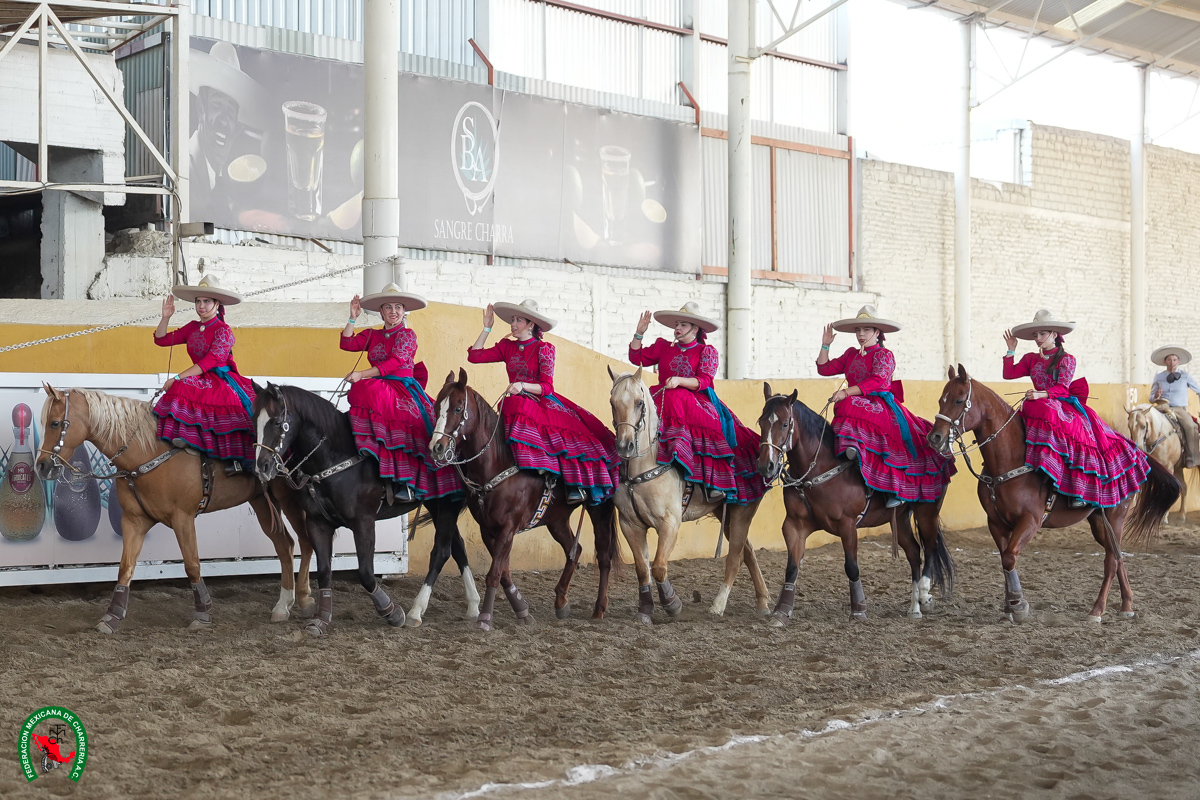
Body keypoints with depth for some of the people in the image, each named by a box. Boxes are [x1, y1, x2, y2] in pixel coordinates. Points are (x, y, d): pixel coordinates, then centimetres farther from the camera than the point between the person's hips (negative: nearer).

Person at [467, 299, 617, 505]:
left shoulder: (544, 349, 2)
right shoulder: (507, 347, 13)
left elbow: (546, 387, -7)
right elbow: (474, 356, 8)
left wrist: (523, 386, -25)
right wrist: (487, 328, 8)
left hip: (543, 402, -2)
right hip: (518, 405, 2)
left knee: (571, 431, -27)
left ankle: (575, 486, -28)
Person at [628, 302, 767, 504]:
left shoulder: (707, 352, 8)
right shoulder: (663, 347, 19)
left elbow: (704, 381, -7)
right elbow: (637, 357, 17)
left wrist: (679, 381, -24)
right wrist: (639, 334, 5)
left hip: (697, 402, -3)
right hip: (666, 400, 3)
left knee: (713, 425, -33)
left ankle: (715, 482, -36)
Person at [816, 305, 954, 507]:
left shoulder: (884, 355, -2)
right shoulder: (851, 354, 19)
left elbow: (876, 381, -17)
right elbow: (825, 368, 21)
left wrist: (846, 392, -25)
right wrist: (825, 346, 9)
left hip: (880, 406, -8)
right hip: (857, 405, 8)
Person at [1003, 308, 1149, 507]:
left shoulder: (1066, 359, 4)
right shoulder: (1031, 359, 18)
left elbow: (1062, 388, -10)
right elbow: (1009, 374, 11)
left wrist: (1041, 394, -27)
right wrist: (1011, 351, 7)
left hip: (1064, 405, -6)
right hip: (1040, 406, 6)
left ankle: (1079, 490, -34)